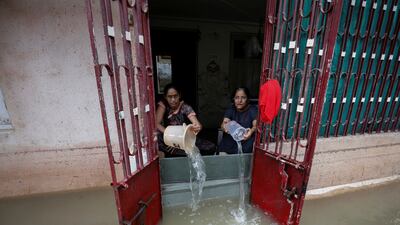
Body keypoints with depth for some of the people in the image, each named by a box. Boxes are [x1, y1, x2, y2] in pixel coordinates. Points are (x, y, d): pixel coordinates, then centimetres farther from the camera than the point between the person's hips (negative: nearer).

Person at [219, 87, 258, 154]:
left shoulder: (253, 110, -1)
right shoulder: (230, 109, 7)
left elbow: (256, 124, -16)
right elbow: (224, 122, -9)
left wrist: (252, 131, -40)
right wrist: (224, 126, -34)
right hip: (229, 144, 2)